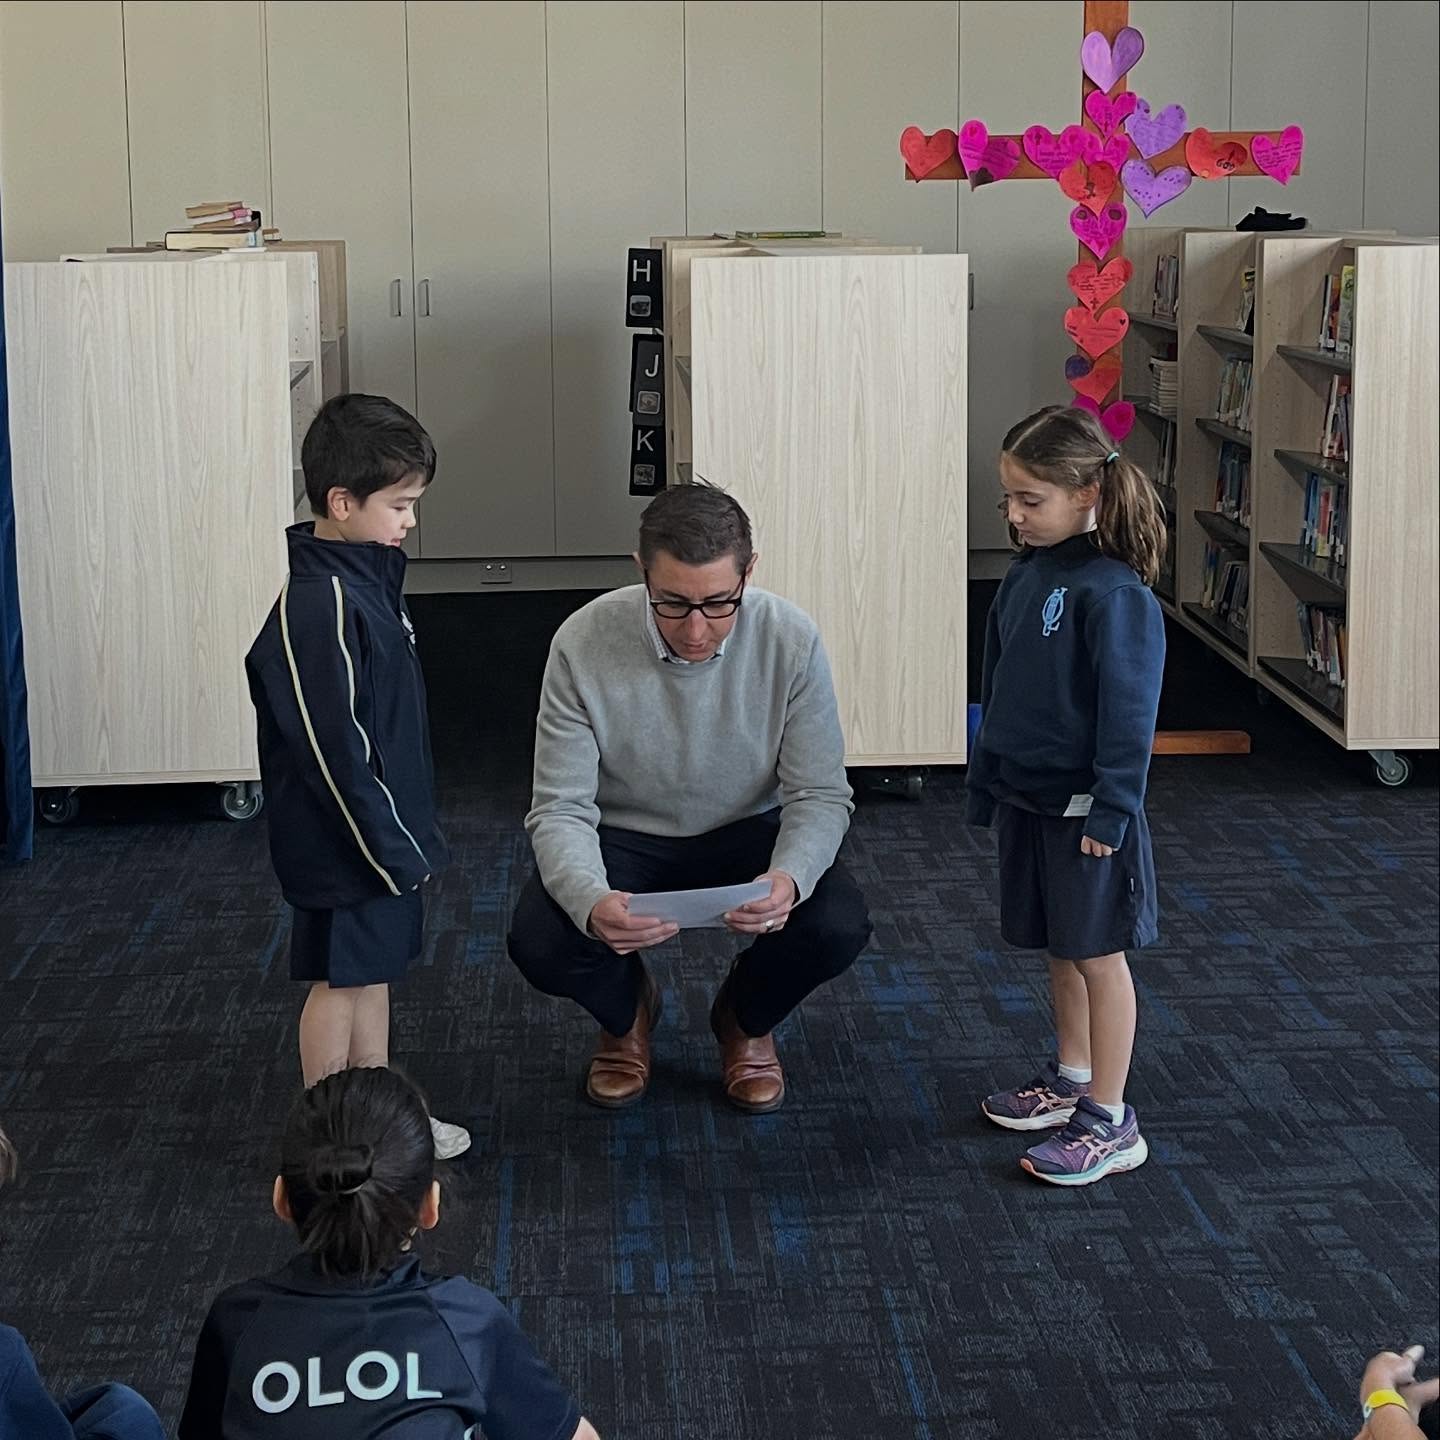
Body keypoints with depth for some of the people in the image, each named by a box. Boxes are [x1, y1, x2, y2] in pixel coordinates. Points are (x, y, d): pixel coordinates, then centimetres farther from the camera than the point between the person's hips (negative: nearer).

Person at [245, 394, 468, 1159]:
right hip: (345, 841, -9)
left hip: (383, 832, 9)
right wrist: (389, 846, -19)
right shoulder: (318, 607, -25)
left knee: (373, 971, 18)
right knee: (341, 980, 4)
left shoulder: (366, 577, 5)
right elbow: (333, 749, -25)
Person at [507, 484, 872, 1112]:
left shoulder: (791, 640, -20)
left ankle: (745, 1020, 10)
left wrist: (789, 878, -37)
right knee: (539, 943, -29)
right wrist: (591, 901, -42)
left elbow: (821, 795, -14)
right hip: (625, 838, 0)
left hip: (748, 832, 1)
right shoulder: (583, 643, -23)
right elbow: (560, 808, -20)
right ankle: (626, 1011, 12)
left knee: (837, 927, -28)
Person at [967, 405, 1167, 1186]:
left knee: (1097, 953, 2)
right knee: (1059, 949, 19)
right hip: (1027, 799, 7)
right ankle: (1071, 1081, 34)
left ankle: (1109, 1121, 11)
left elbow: (1129, 710, -19)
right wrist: (985, 785, 16)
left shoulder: (1112, 592, -19)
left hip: (1085, 809, -7)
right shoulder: (1025, 576, 5)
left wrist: (1110, 812, -19)